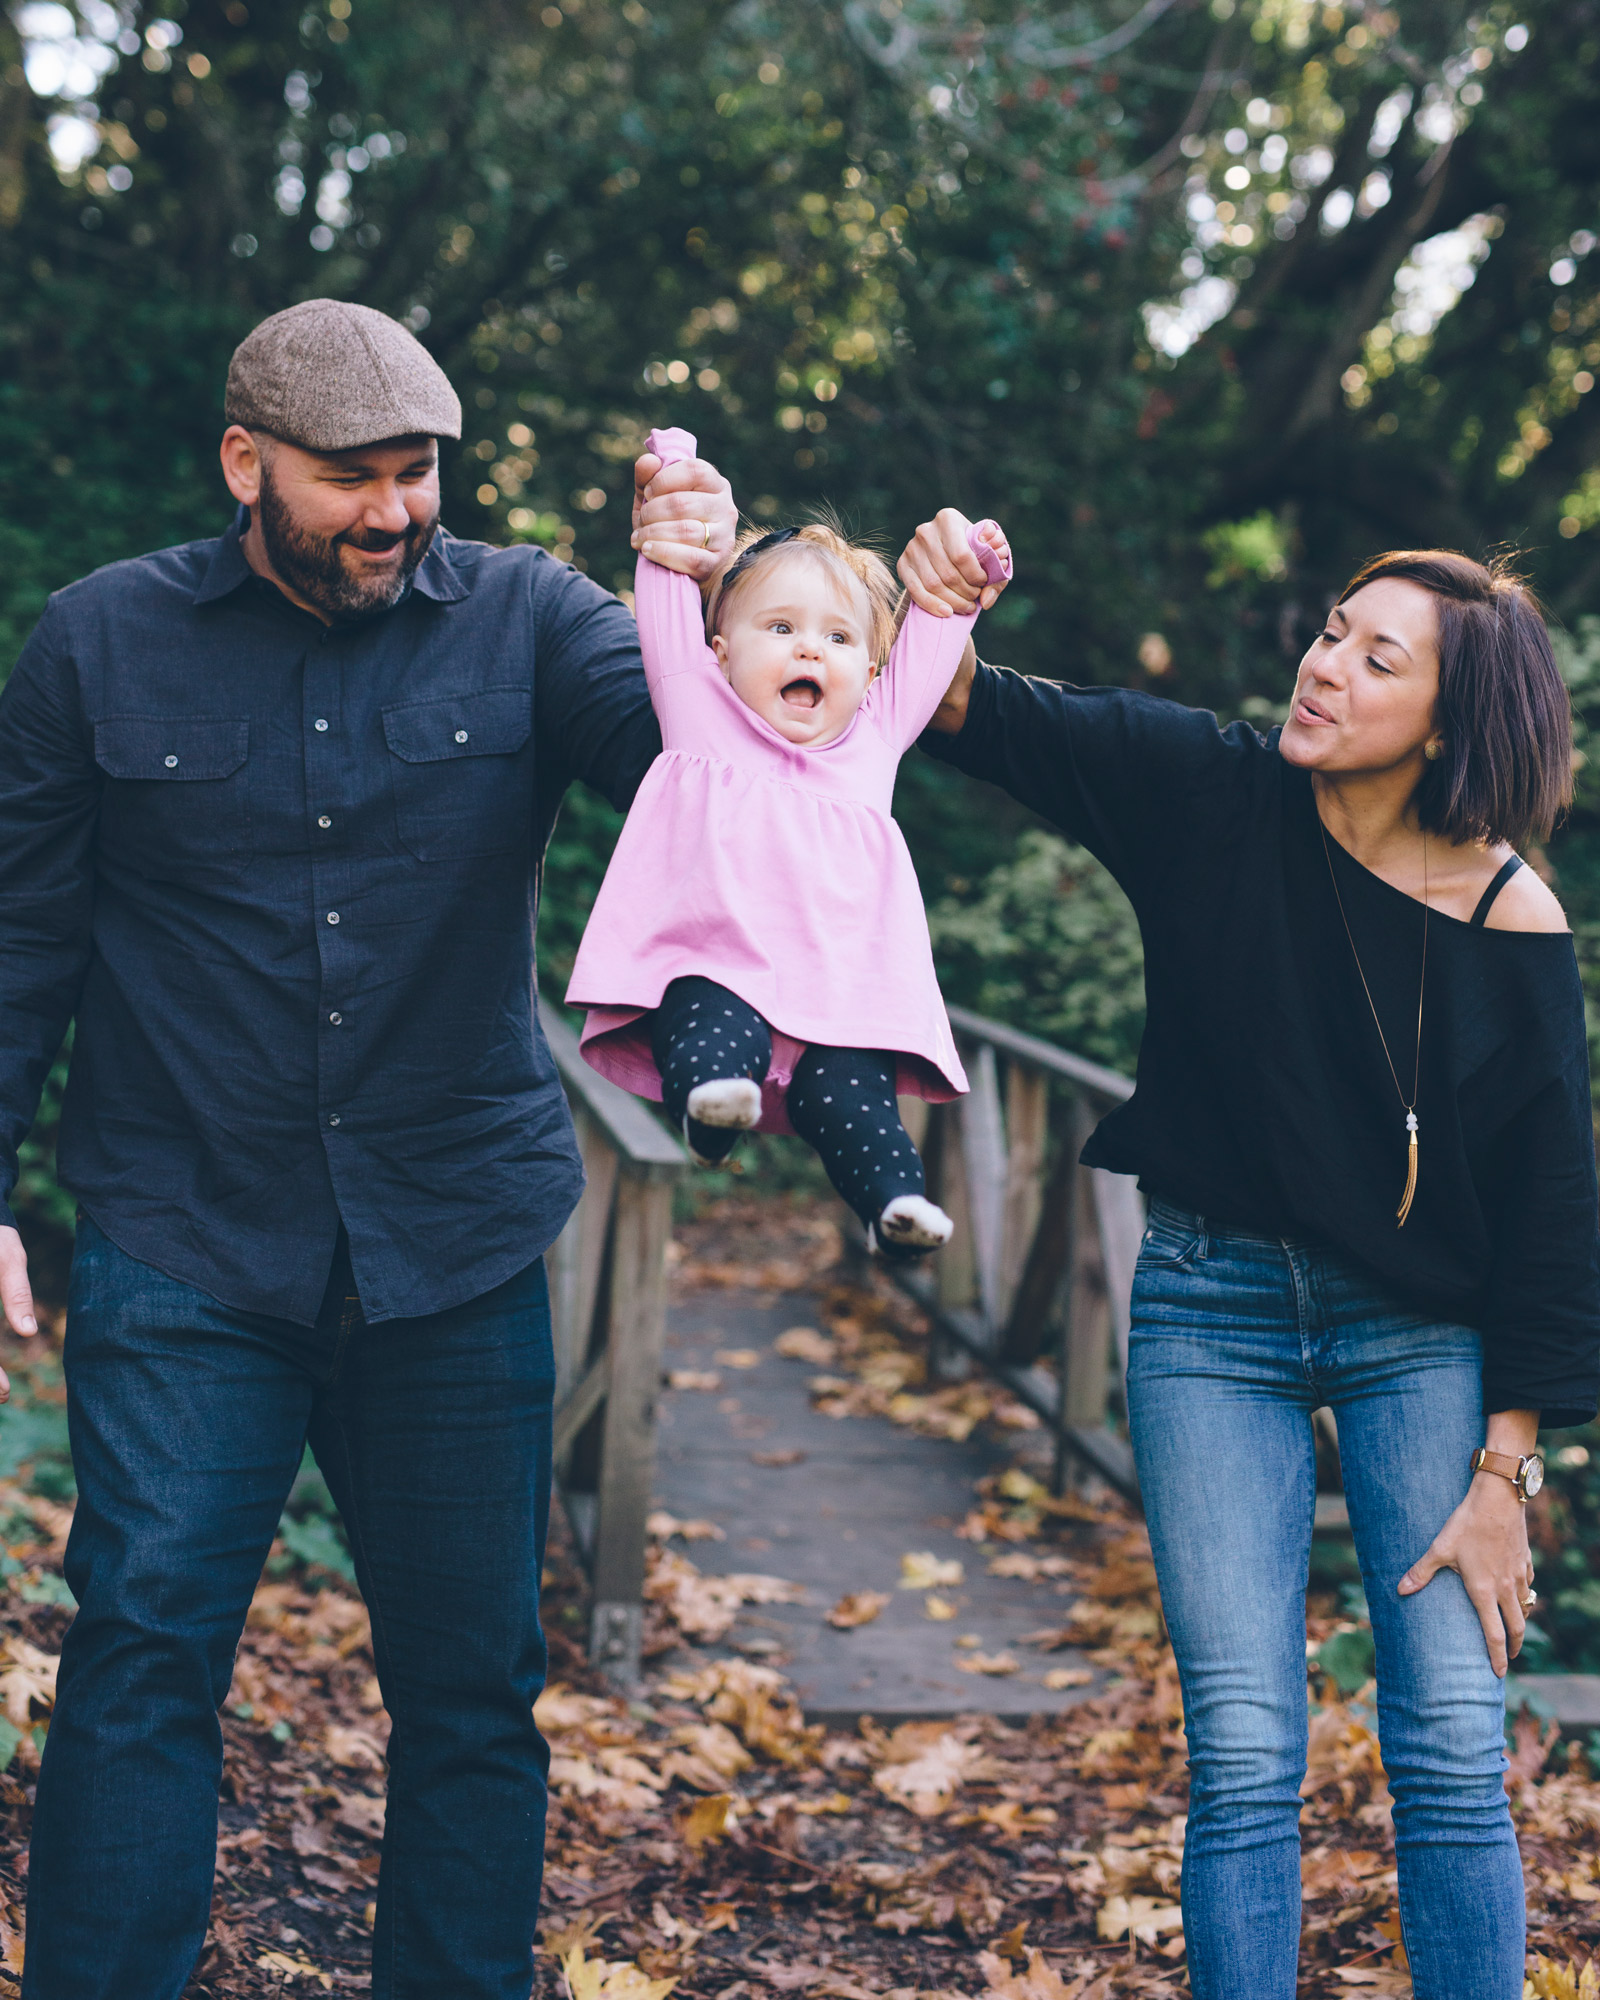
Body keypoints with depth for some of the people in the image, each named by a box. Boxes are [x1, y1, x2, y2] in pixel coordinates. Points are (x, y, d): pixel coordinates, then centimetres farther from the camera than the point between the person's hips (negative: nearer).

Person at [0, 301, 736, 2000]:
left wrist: (712, 605, -31)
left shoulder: (520, 619, 2)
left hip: (456, 1255, 1)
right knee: (142, 1650, -6)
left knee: (472, 1683, 9)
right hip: (185, 1244, -1)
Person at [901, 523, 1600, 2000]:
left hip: (1421, 1331, -1)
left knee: (1454, 1754, 0)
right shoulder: (1215, 798, -8)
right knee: (1245, 1758, -1)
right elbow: (989, 722, -5)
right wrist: (940, 616, -28)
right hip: (1214, 1314, 1)